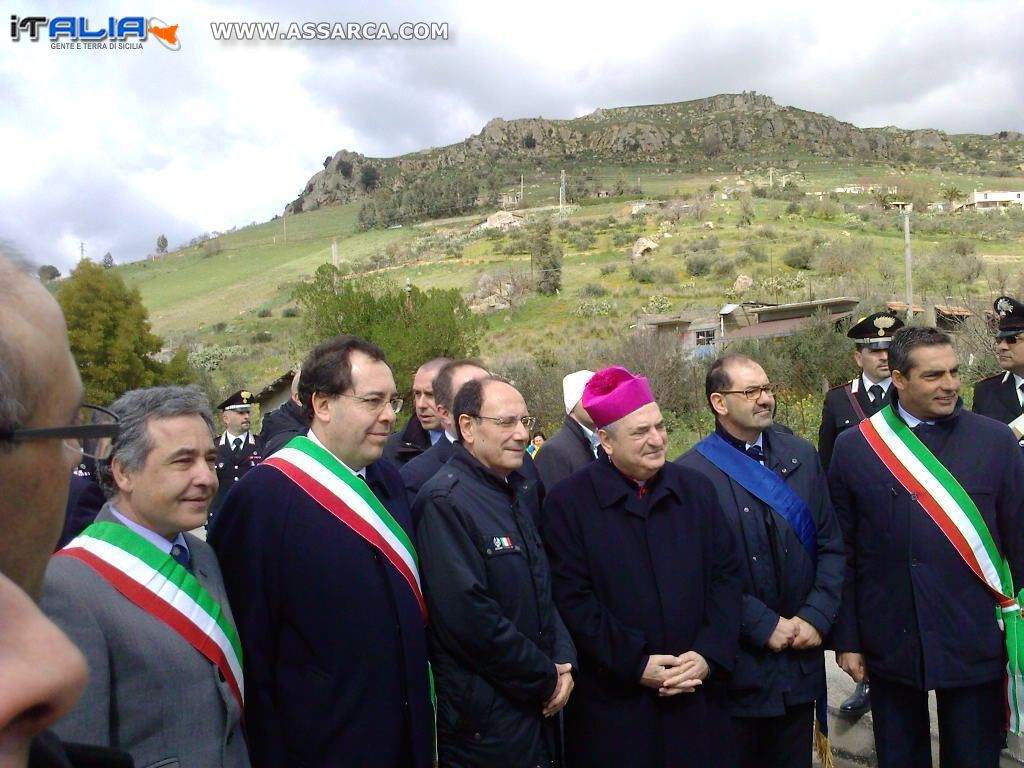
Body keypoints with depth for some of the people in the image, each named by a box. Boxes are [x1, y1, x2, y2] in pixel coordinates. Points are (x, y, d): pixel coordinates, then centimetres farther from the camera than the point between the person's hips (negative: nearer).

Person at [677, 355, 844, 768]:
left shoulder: (802, 455, 4)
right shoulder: (692, 472, -12)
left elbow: (831, 545, 6)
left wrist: (816, 616, -5)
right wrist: (765, 625, -14)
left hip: (801, 660, 4)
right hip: (736, 668, -4)